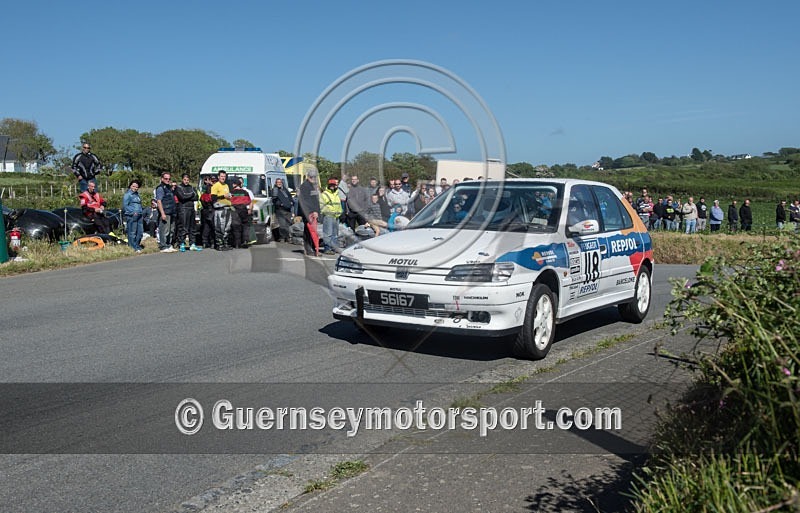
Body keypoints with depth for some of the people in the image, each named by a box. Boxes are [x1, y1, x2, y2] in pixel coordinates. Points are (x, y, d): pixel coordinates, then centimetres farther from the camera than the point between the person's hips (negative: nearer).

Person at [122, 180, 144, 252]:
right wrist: (133, 212, -18)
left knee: (140, 231, 8)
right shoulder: (127, 194, -3)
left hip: (138, 216, 8)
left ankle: (137, 245, 20)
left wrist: (141, 211, 15)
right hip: (131, 216, -8)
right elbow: (125, 206, -10)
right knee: (132, 232, -5)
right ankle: (133, 247, -2)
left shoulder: (137, 194, 21)